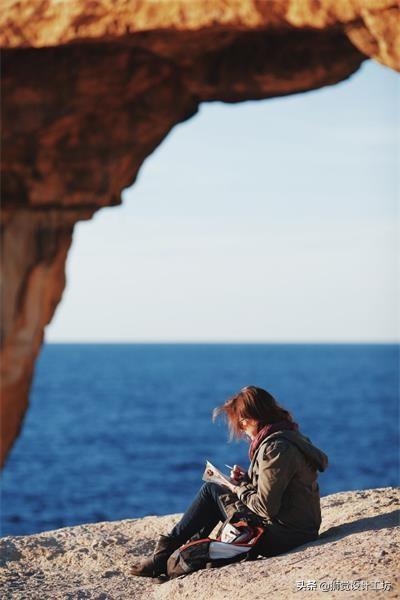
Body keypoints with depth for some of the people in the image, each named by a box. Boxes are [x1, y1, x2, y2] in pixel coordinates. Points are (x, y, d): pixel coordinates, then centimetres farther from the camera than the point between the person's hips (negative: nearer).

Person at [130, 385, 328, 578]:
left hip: (281, 538, -10)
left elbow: (266, 508, -22)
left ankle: (163, 556, 10)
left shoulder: (275, 448, -21)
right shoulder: (289, 435, 11)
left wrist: (241, 490, -4)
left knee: (211, 491, 3)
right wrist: (247, 479, 7)